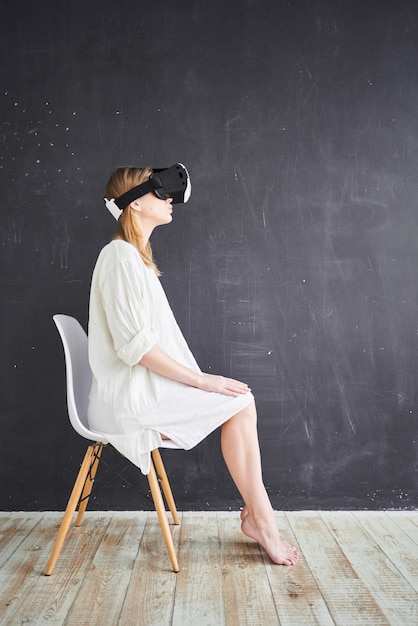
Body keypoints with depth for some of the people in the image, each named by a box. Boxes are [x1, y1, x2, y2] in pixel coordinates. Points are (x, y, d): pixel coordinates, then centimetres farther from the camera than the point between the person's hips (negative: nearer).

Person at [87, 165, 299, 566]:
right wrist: (201, 380, -17)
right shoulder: (120, 256, -14)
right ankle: (260, 520, 0)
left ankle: (257, 517, 2)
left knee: (241, 401, -1)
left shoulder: (136, 256, 17)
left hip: (144, 388, 9)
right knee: (239, 403, -12)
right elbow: (135, 346, -22)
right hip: (129, 398, -9)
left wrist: (199, 379, 9)